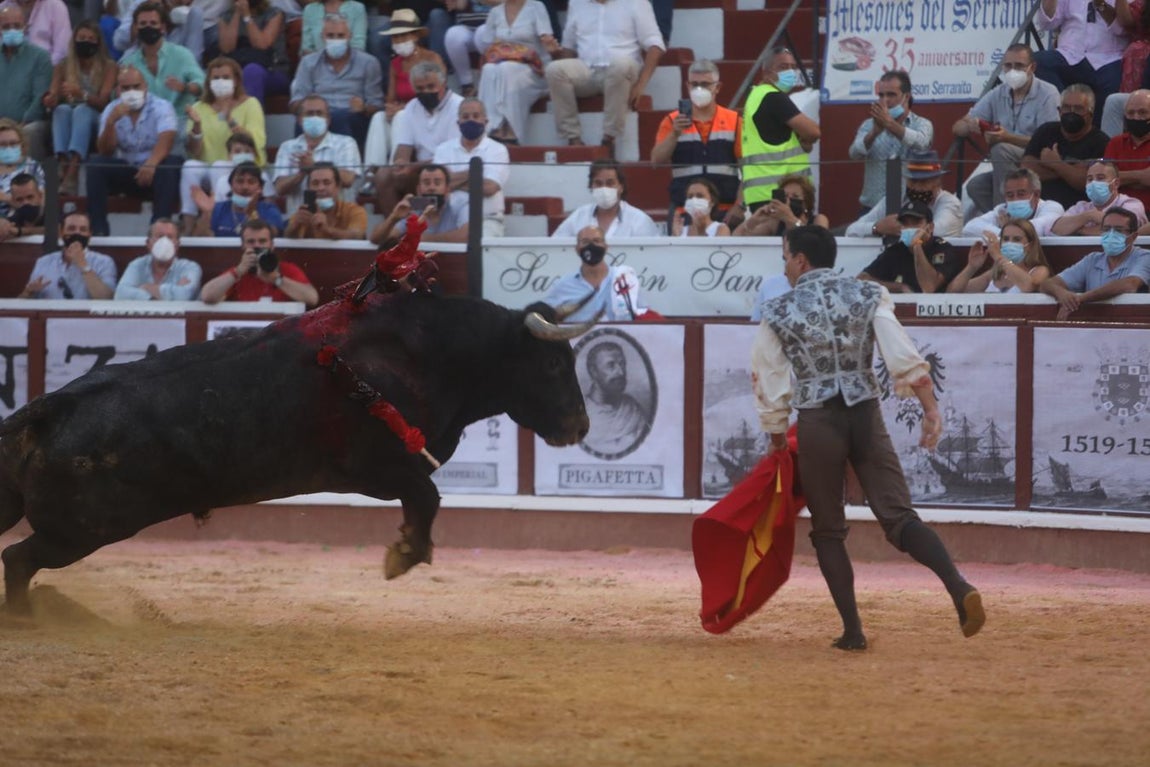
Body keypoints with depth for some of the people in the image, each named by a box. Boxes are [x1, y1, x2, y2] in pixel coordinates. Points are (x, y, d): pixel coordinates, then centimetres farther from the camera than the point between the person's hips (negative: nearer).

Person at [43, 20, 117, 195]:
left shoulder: (108, 66, 0)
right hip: (66, 120, 2)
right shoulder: (63, 67, 8)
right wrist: (50, 99, -27)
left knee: (82, 110, -35)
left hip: (97, 120, -2)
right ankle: (64, 165, -52)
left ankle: (72, 174, -55)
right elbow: (51, 99, -1)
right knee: (62, 109, -31)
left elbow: (103, 102, -11)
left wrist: (81, 94, -31)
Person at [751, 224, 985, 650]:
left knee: (828, 531, 12)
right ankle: (958, 586, -28)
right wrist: (930, 408, -6)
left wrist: (777, 439, 17)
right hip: (867, 416, 1)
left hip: (817, 423, -1)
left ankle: (853, 630, 6)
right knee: (899, 515, -3)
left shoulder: (778, 312, 2)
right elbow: (905, 358, -6)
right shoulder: (868, 296, 5)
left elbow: (769, 382, 5)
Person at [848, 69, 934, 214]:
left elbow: (920, 144, -19)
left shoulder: (922, 124, 4)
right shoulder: (869, 125, 11)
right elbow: (855, 153, -8)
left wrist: (890, 123, -34)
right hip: (872, 208, 2)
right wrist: (875, 131, -29)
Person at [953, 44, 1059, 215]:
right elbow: (958, 128, 9)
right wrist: (969, 126, -17)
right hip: (1007, 170, 5)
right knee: (976, 186, -23)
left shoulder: (1047, 94, -8)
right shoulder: (997, 95, 9)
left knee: (1001, 150, -30)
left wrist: (1008, 138, -28)